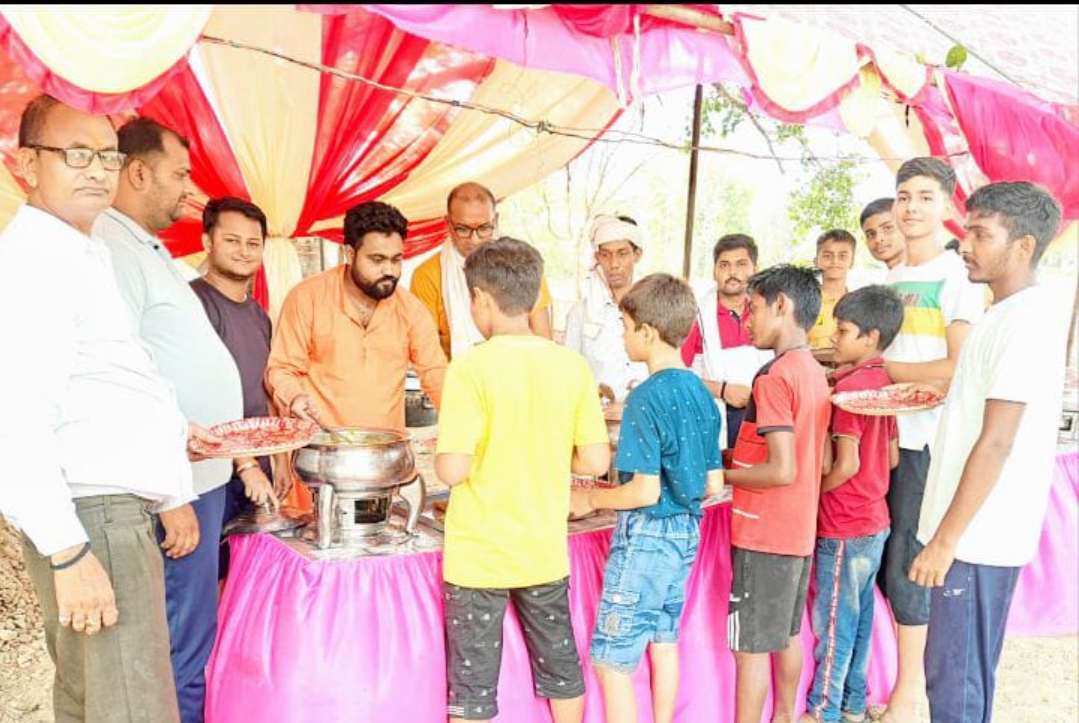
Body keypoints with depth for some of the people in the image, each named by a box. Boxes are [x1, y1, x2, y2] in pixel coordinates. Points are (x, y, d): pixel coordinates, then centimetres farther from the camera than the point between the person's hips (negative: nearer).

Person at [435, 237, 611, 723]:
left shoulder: (471, 366, -18)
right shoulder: (571, 365, -5)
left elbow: (453, 470, -22)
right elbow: (596, 461, -3)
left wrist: (441, 455, 0)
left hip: (479, 555, -4)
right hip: (545, 551, 4)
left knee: (474, 684, 12)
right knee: (560, 666, 22)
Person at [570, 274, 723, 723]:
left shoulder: (647, 396, -19)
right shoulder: (702, 394, 4)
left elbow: (646, 490, -22)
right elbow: (713, 484, 8)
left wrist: (590, 499, -7)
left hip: (647, 536, -9)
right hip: (687, 533, 9)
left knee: (610, 661, 1)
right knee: (664, 641, 21)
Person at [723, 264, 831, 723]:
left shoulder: (774, 377, -19)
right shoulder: (816, 374, 8)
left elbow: (782, 470, -25)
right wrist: (738, 456, 13)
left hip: (763, 535, -9)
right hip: (799, 531, 9)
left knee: (751, 647, 2)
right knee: (787, 636, 21)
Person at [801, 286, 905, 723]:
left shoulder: (848, 386, -20)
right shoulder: (883, 383, 6)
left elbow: (846, 465, -23)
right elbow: (892, 457, 12)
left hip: (843, 527, -9)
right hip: (874, 520, 9)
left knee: (833, 622, 4)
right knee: (859, 616, 17)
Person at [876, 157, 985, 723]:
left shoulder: (958, 277, -7)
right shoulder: (893, 279, 15)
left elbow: (959, 368, -16)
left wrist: (884, 369, -11)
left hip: (928, 440, -7)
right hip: (886, 432, 7)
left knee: (904, 564, -2)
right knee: (885, 559, 11)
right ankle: (912, 668, 29)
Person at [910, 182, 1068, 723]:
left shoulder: (1028, 319, -17)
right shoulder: (1011, 313, 13)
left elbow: (996, 443, -21)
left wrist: (945, 539, -18)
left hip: (978, 536, -9)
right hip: (975, 531, 9)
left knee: (954, 678, 1)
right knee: (965, 673, 18)